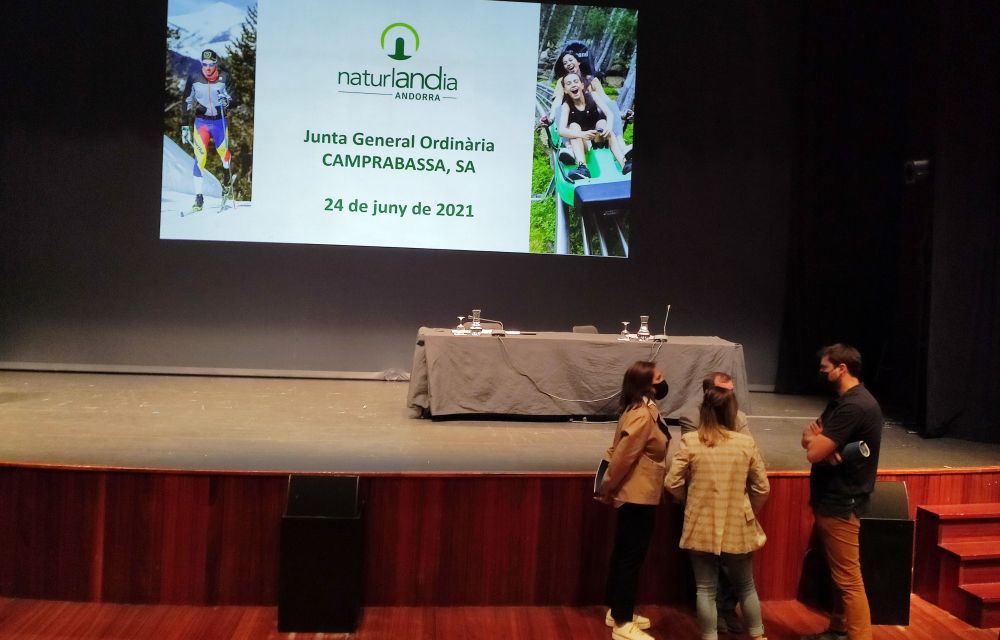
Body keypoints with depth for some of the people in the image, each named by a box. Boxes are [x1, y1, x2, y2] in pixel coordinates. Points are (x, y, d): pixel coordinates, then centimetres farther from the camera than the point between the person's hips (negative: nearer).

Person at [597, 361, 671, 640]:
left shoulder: (641, 410, 7)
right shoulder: (642, 416, -24)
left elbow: (620, 451, 11)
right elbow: (622, 456, -23)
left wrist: (610, 487, 11)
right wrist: (608, 488, -12)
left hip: (636, 494, 10)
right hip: (638, 496, -10)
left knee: (623, 554, 17)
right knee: (632, 558, -2)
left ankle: (617, 612, 29)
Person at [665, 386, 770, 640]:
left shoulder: (690, 441, -10)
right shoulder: (746, 443, -8)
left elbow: (672, 483, -8)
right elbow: (762, 489, -2)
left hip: (701, 528, -1)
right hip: (737, 528, 1)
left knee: (706, 589, 10)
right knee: (746, 587, 20)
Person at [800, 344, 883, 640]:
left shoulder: (854, 406, -23)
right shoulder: (842, 400, 11)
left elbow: (814, 452, -25)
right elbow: (808, 438, 8)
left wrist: (816, 438, -3)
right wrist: (818, 439, -14)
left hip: (841, 504, -10)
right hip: (832, 500, 10)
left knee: (848, 578, -3)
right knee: (838, 573, 19)